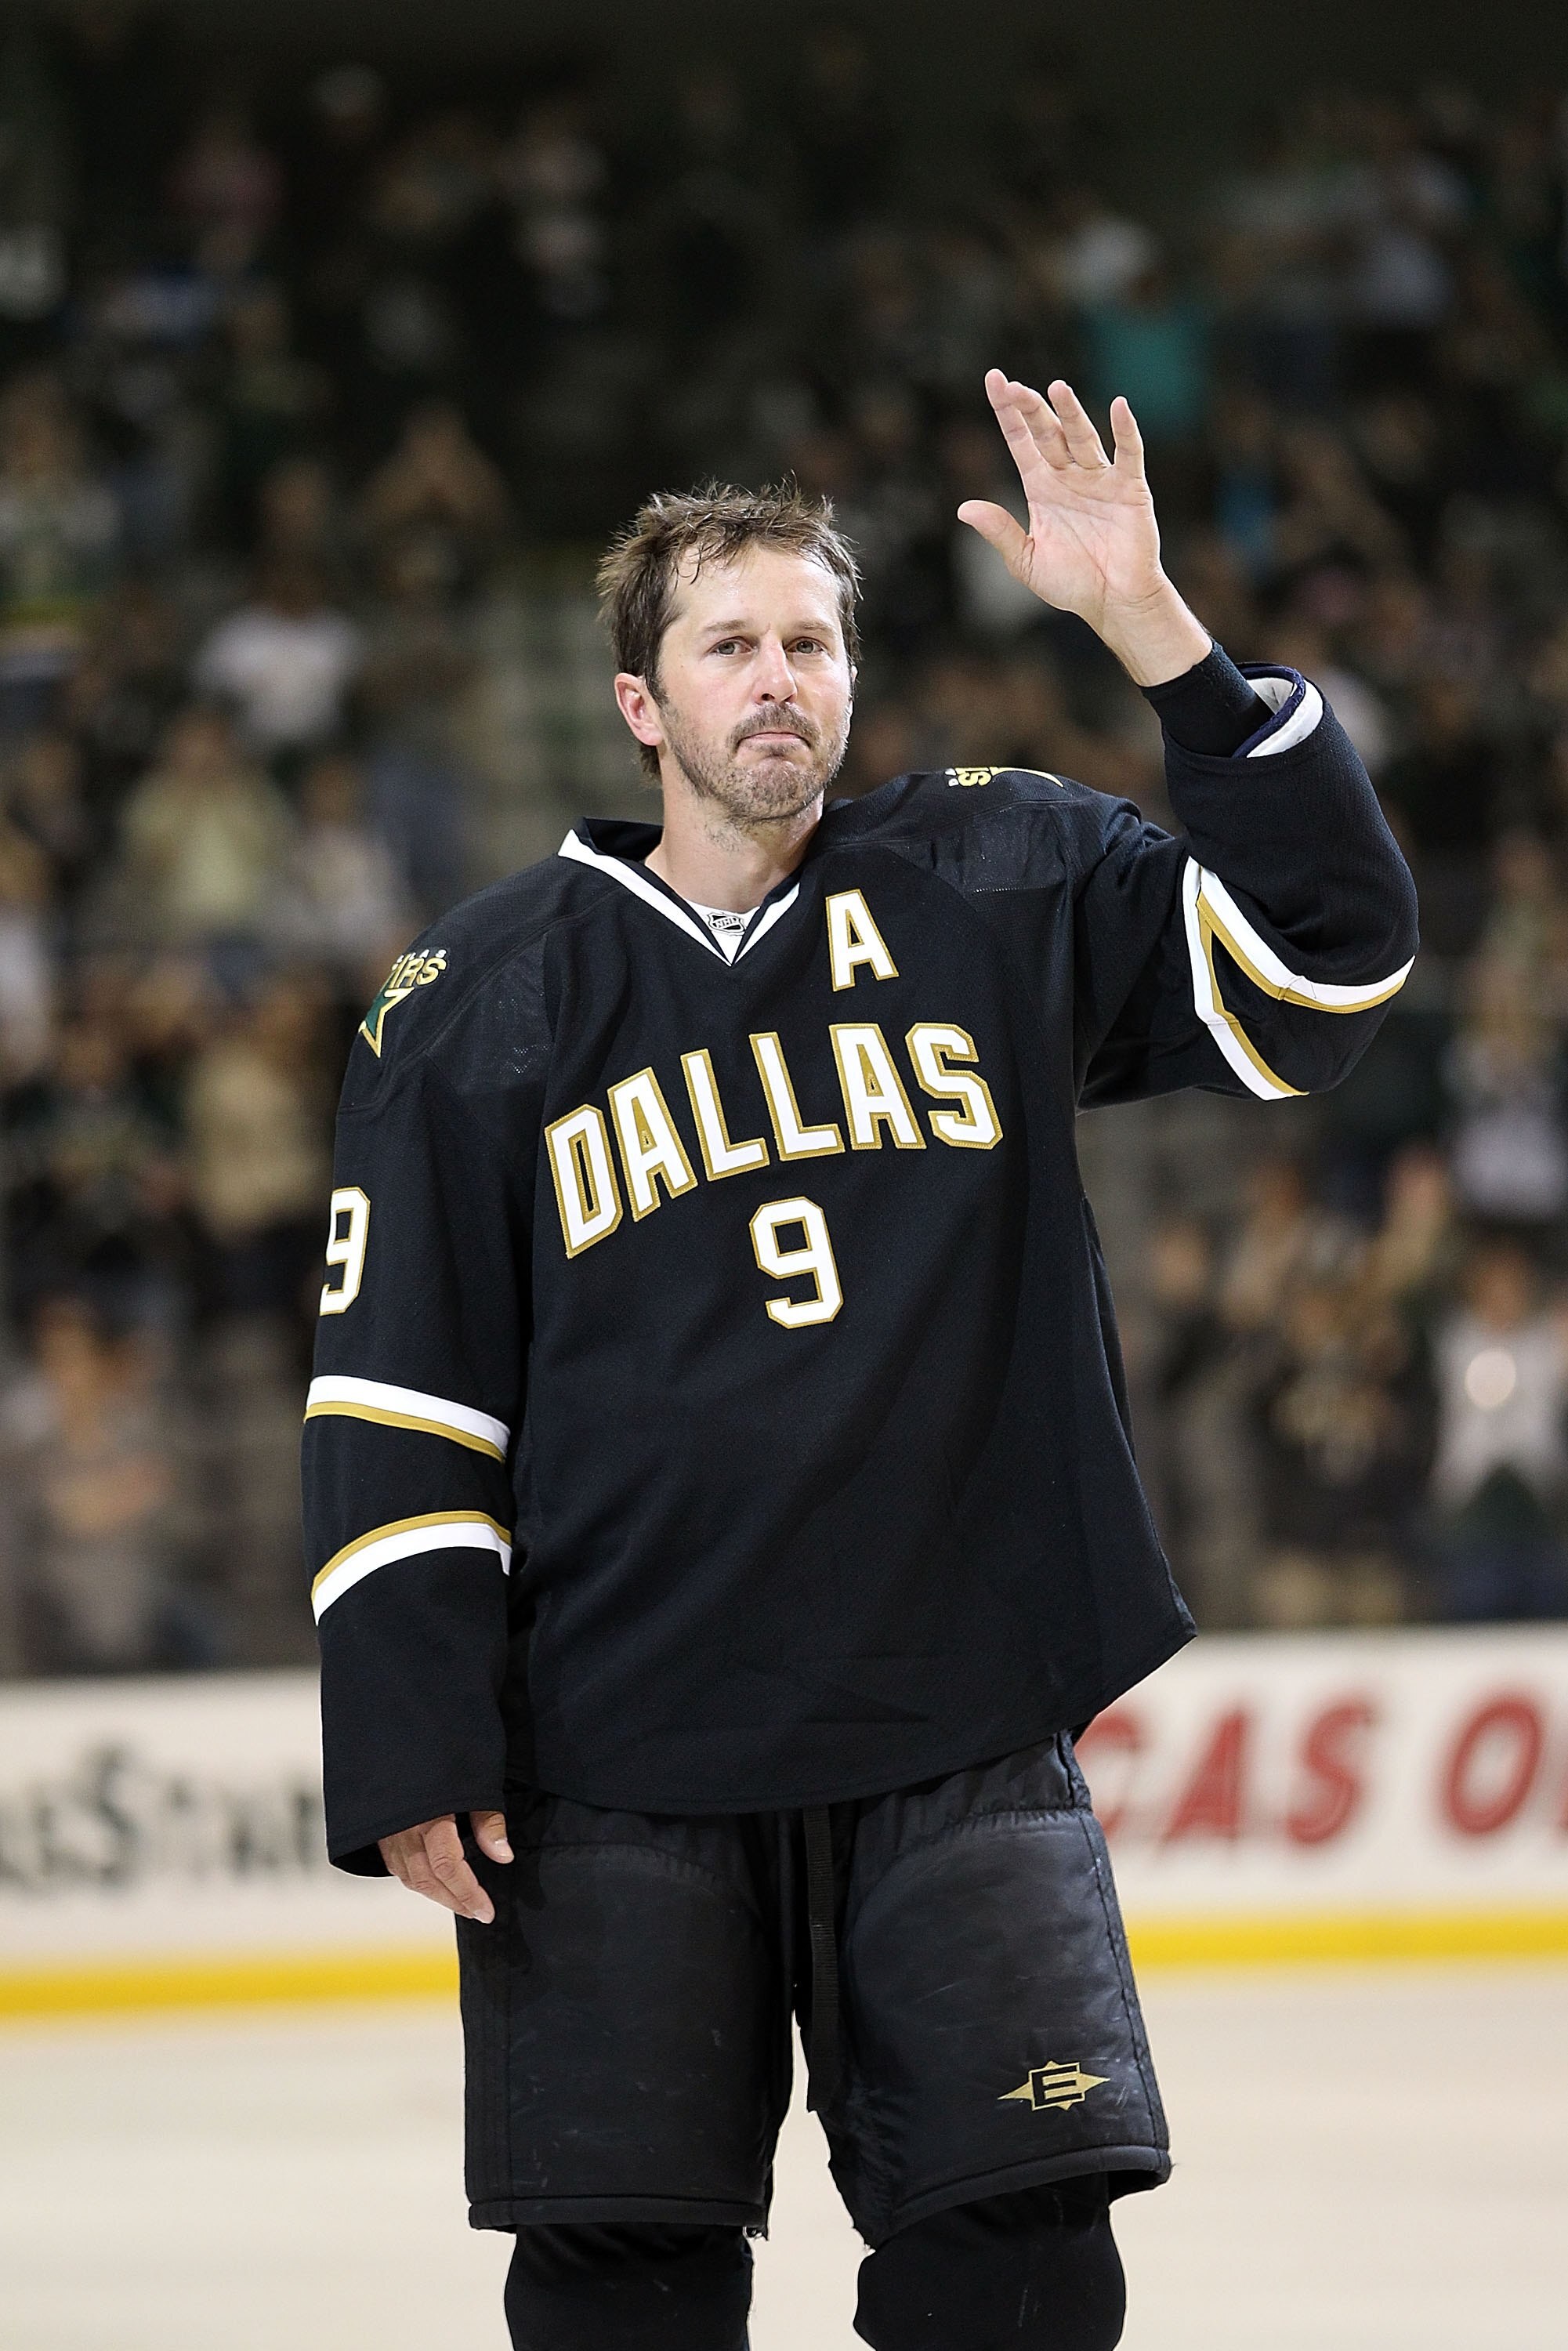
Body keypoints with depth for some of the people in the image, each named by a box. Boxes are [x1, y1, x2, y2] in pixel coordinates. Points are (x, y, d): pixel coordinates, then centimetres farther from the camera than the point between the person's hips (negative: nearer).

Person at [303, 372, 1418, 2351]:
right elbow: (393, 1403, 3)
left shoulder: (997, 891, 5)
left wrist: (1155, 633, -15)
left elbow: (1324, 946, -6)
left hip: (960, 1742, 1)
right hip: (618, 1772, 0)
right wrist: (411, 1752, -4)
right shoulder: (483, 1000, 2)